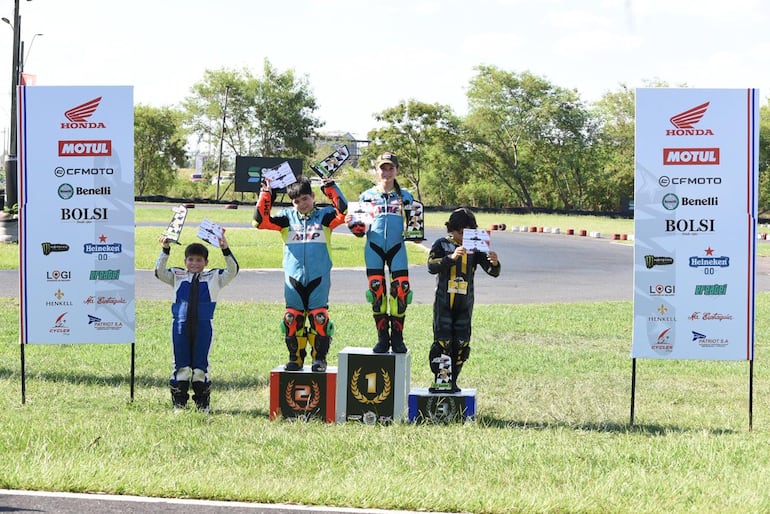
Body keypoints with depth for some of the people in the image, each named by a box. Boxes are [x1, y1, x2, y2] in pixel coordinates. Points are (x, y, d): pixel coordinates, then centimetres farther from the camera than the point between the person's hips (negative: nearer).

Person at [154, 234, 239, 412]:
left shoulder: (214, 278, 9)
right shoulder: (177, 277, 11)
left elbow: (232, 271, -1)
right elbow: (159, 272, 0)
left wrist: (226, 250, -14)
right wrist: (165, 251, -10)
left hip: (203, 326, -1)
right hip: (181, 326, 1)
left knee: (200, 366, 5)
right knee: (181, 365, 5)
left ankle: (202, 403, 15)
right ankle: (179, 402, 14)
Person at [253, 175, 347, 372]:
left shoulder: (324, 216, 7)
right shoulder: (287, 217, 10)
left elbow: (342, 213, -11)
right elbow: (261, 221, 2)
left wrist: (330, 188, -12)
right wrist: (265, 195, -6)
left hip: (319, 277, -2)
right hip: (293, 277, 2)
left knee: (319, 317, -5)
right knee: (292, 318, 2)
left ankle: (319, 358, 5)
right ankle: (295, 358, 12)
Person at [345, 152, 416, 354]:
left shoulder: (405, 197, 11)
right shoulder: (366, 196, 10)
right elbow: (361, 230, 10)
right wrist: (352, 224, -10)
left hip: (397, 248, 0)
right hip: (374, 248, 0)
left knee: (401, 290, -9)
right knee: (377, 291, -3)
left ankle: (397, 338, 2)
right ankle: (382, 338, 6)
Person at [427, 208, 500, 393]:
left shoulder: (475, 248, 2)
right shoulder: (441, 244, -3)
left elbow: (492, 272, -4)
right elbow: (432, 267, -18)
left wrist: (494, 263, -29)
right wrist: (451, 257, -34)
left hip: (465, 304, 3)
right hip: (443, 302, -3)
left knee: (461, 343, 3)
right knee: (442, 342, -7)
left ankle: (452, 381, 14)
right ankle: (440, 379, -1)